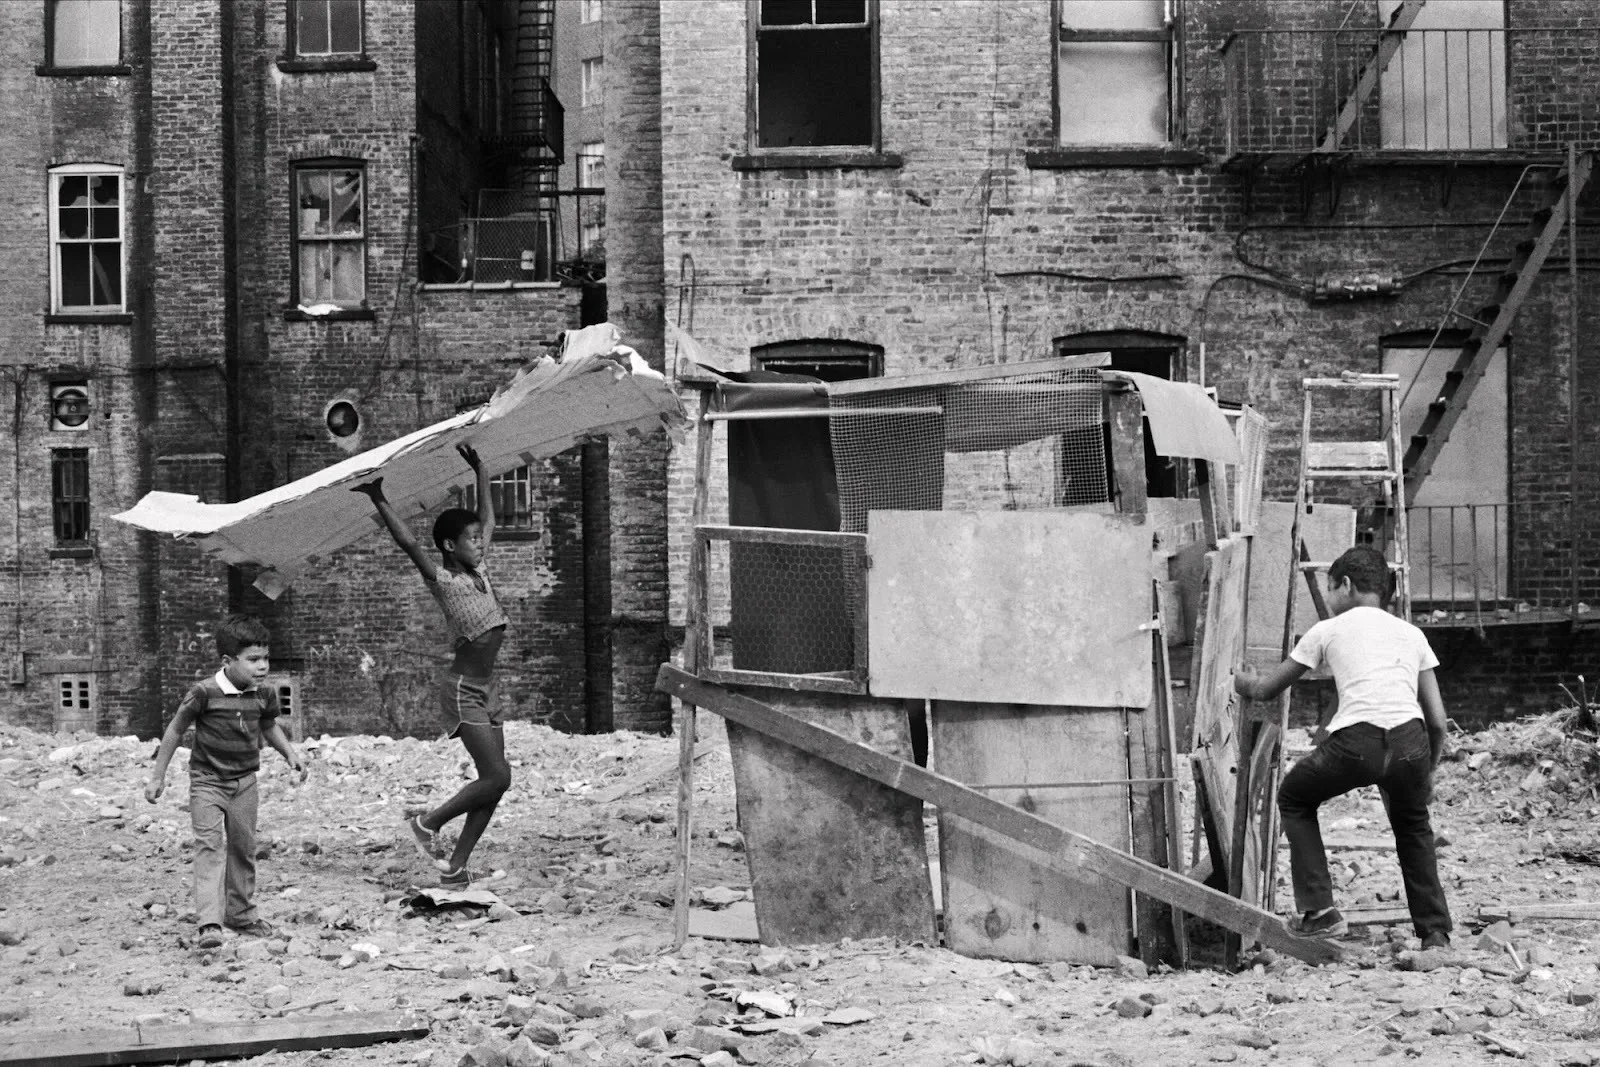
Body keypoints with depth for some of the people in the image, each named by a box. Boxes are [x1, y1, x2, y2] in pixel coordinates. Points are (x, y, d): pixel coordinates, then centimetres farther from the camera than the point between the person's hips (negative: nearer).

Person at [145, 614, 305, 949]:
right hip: (207, 780, -5)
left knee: (243, 848, 13)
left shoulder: (264, 694, -3)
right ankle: (210, 923, -24)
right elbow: (176, 730, -8)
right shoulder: (205, 693, -19)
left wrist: (290, 754, 4)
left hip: (244, 782, 5)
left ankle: (241, 915, 29)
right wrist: (158, 776, -4)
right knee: (209, 845, -17)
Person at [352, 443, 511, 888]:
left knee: (494, 783, 3)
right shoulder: (443, 580, -10)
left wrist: (479, 468, 22)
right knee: (496, 776, -13)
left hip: (486, 690, 8)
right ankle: (429, 823, 6)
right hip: (462, 691, -8)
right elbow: (408, 543, -24)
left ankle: (455, 868, 9)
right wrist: (378, 500, -31)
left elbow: (489, 518, 20)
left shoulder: (479, 572, 9)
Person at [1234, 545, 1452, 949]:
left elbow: (1266, 690, 28)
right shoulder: (1411, 633, 26)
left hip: (1355, 741, -3)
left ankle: (1318, 911, 16)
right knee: (1413, 826, 31)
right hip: (1410, 741, 3)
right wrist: (1427, 772, 35)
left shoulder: (1329, 630, 19)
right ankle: (1435, 934, 26)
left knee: (1294, 799, 24)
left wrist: (1247, 682, 51)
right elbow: (1438, 721, 21)